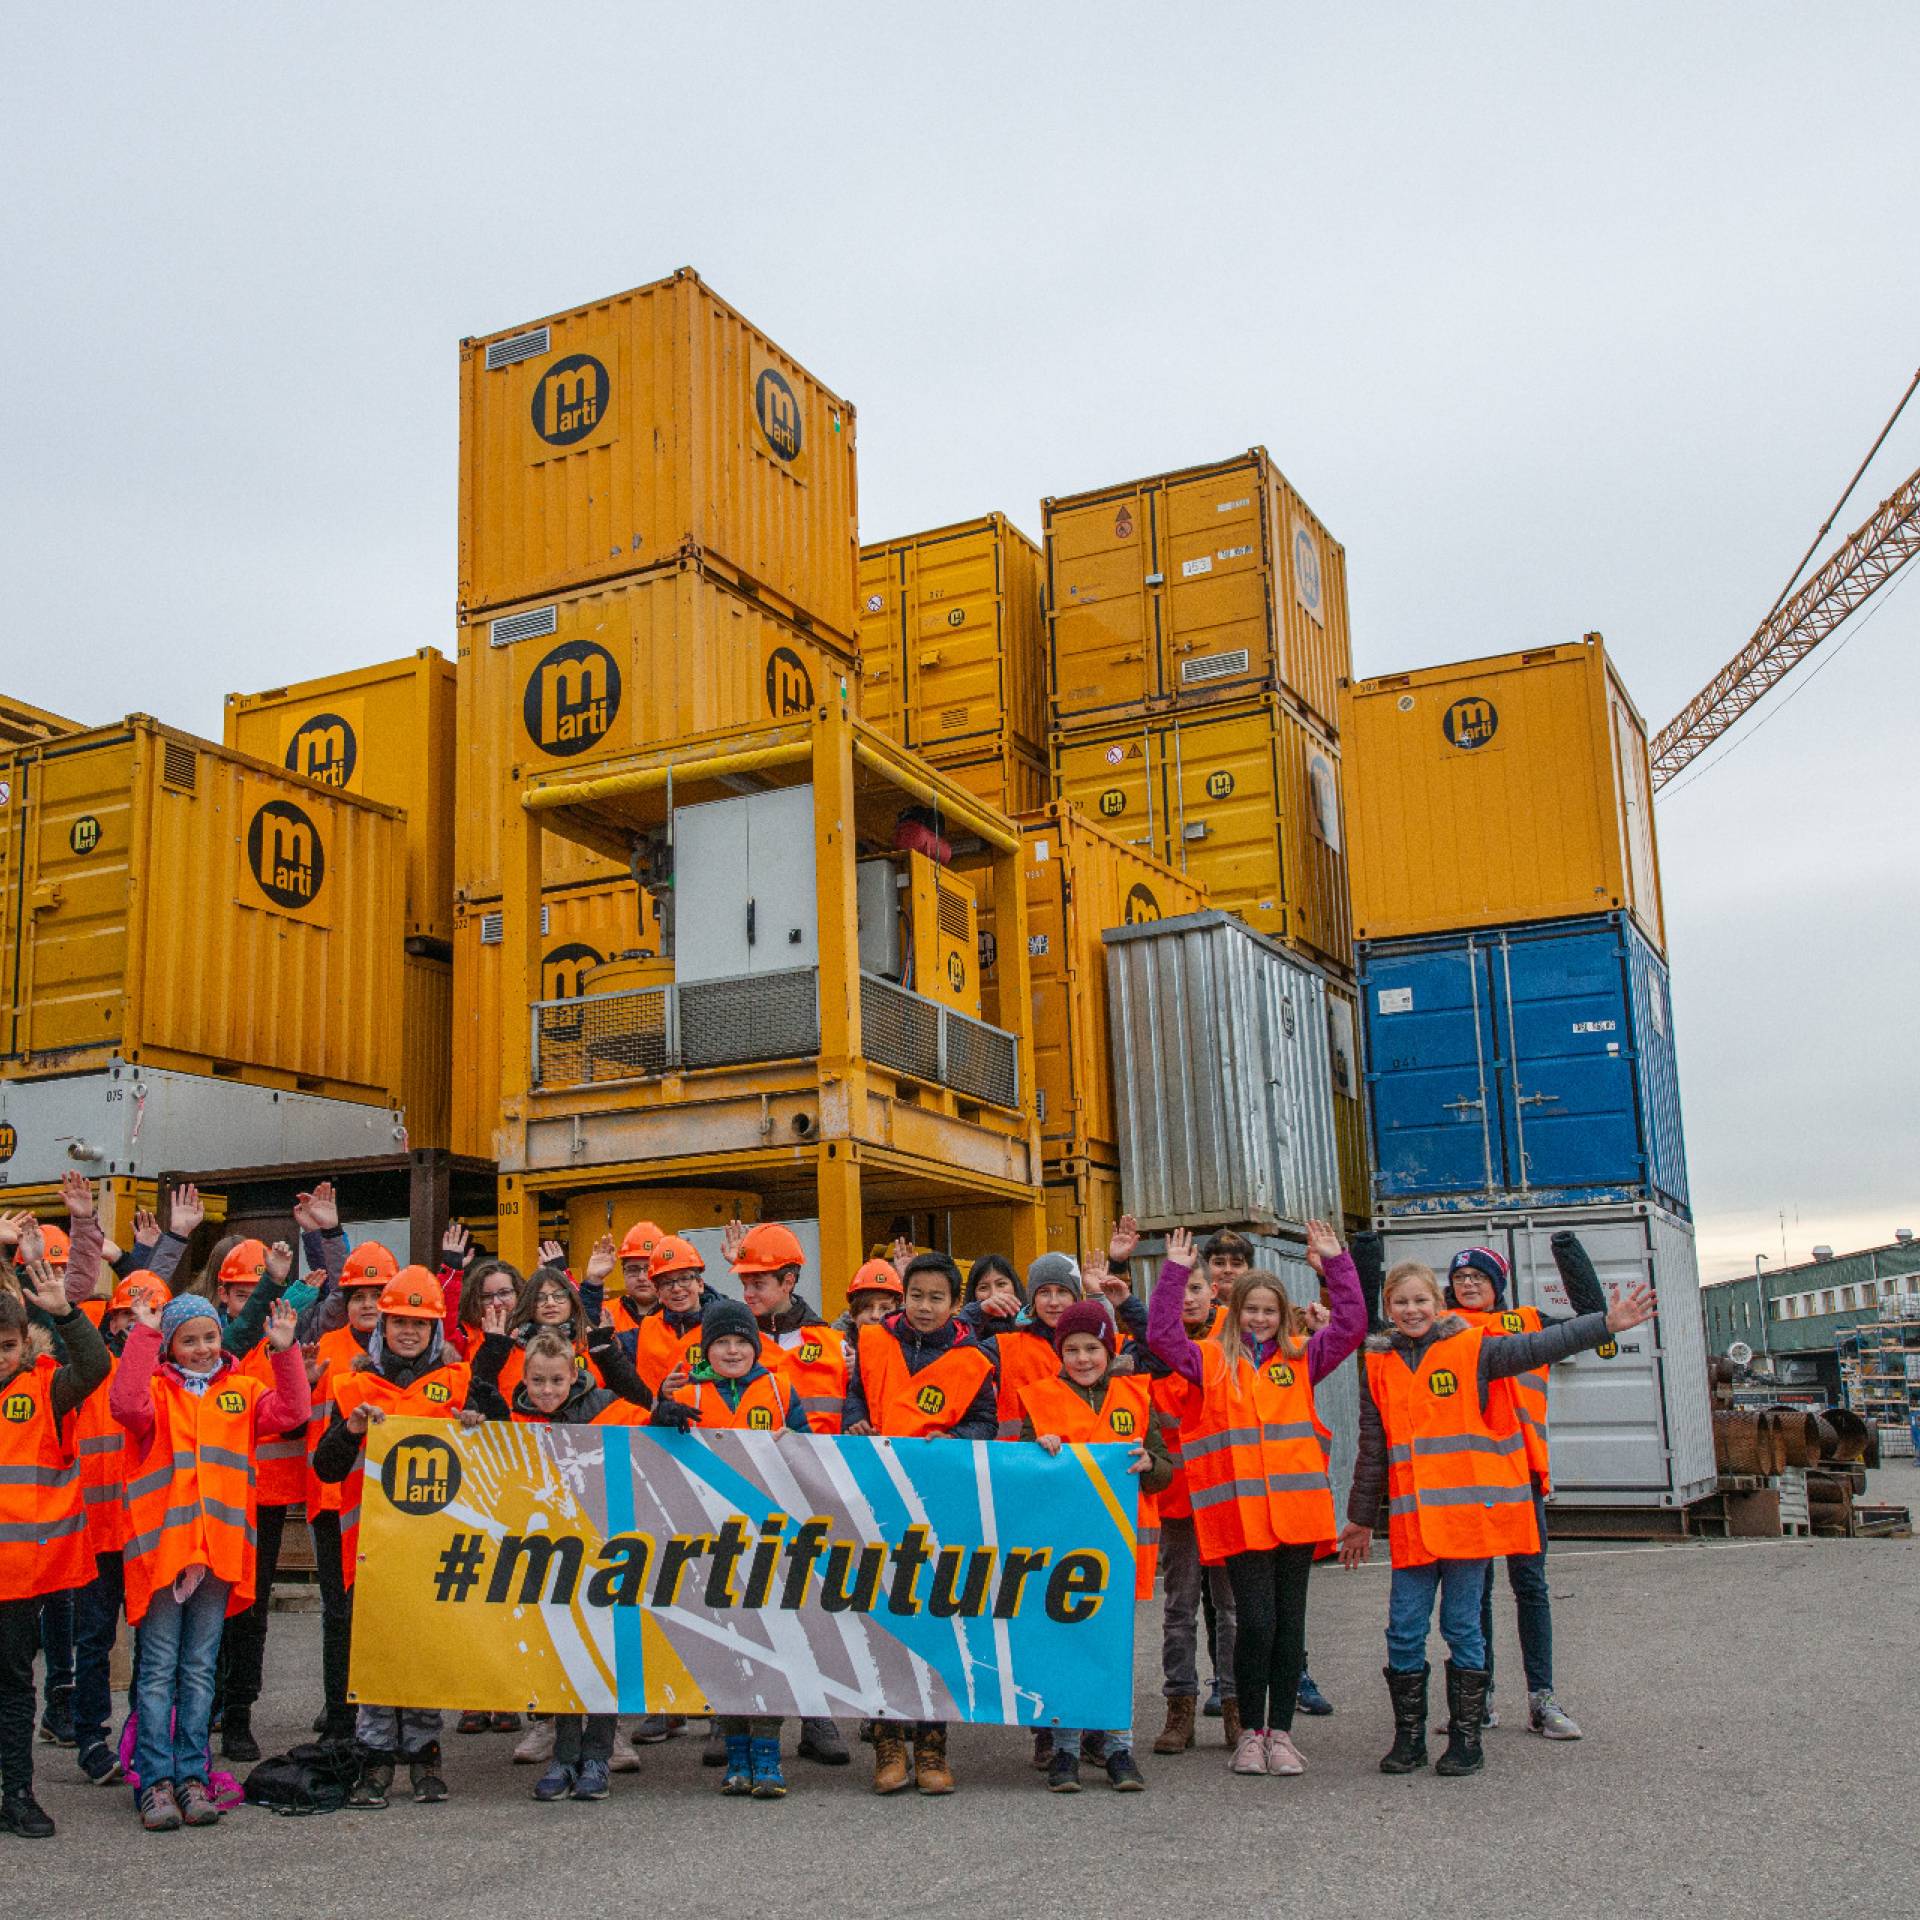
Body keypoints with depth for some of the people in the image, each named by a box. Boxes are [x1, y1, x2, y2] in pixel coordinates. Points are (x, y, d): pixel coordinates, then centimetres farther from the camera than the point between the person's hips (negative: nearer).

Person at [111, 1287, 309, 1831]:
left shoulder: (243, 1389, 11)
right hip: (161, 1543, -3)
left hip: (219, 1546, 3)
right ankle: (156, 1781, 6)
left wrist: (285, 1351, -11)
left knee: (200, 1669, 10)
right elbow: (126, 1404, -19)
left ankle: (192, 1776, 15)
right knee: (158, 1669, 1)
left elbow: (291, 1412, -3)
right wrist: (145, 1335, -20)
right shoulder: (156, 1387, 2)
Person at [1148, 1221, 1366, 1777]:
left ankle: (1280, 1731, 17)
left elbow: (1351, 1326, 8)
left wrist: (1335, 1263, 3)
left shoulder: (1301, 1358, 13)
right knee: (1254, 1622, -4)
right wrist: (1175, 1273, -6)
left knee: (1289, 1622, 7)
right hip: (1239, 1512, -2)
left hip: (1297, 1510, 2)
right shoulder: (1210, 1361, 8)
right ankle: (1250, 1732, 12)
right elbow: (1161, 1335, -3)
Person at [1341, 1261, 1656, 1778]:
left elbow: (1538, 1347, -7)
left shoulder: (1471, 1349, 1)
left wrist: (1607, 1323, -18)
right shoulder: (1379, 1367, 9)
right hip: (1410, 1521, 3)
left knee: (1462, 1627, 3)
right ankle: (1409, 1737, 16)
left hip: (1470, 1513, -3)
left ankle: (1466, 1739, 14)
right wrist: (1360, 1518, 20)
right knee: (1404, 1630, 3)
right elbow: (1373, 1451, 16)